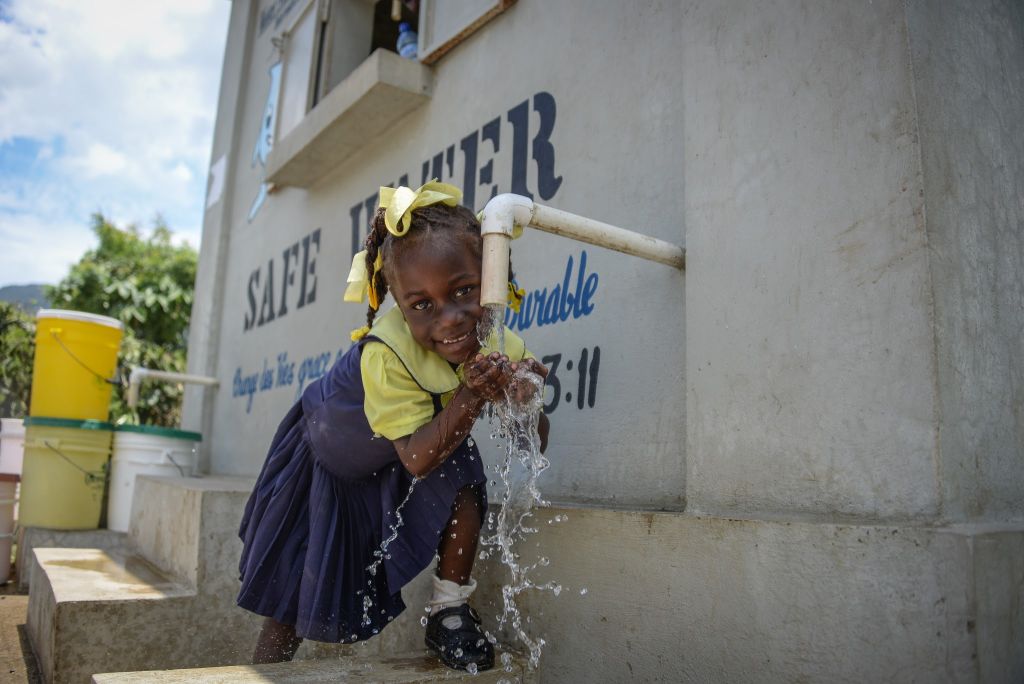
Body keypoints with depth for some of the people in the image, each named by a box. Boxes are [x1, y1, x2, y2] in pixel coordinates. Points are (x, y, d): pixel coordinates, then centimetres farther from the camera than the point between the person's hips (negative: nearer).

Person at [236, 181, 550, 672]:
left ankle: (450, 613, -4)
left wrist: (524, 398, -43)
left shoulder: (500, 346, -26)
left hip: (411, 457, 3)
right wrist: (473, 395, -50)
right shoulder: (386, 354, -40)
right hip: (329, 452, -3)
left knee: (464, 486, -27)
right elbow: (417, 459, -40)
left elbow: (534, 445, -22)